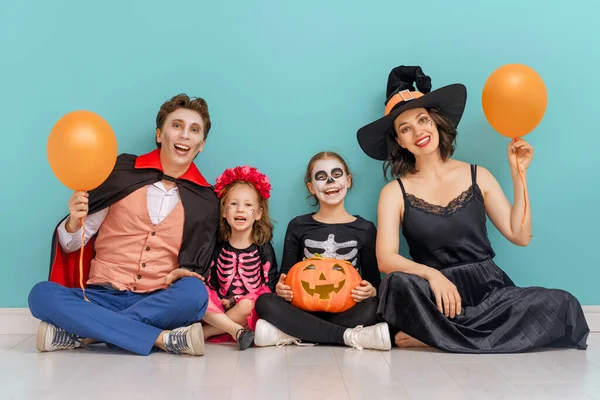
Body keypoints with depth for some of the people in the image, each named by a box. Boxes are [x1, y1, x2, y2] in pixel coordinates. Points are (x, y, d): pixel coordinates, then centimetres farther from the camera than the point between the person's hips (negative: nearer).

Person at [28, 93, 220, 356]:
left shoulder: (205, 200, 4)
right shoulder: (122, 172, 3)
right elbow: (71, 244, 8)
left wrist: (180, 274, -12)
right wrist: (74, 223, -15)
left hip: (158, 304, 0)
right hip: (103, 296, 0)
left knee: (194, 293, -32)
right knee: (42, 295, -27)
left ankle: (81, 334, -22)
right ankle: (165, 339, -29)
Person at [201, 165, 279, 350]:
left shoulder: (264, 248, 3)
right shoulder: (218, 248, 10)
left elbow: (270, 285, -1)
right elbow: (211, 283, 9)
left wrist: (244, 302, -14)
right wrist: (221, 302, -9)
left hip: (251, 308, -2)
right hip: (221, 308, 3)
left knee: (246, 305, -36)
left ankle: (204, 333, -23)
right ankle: (236, 330, -30)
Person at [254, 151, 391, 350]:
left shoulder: (365, 229, 8)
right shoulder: (298, 226, 9)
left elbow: (374, 281, 8)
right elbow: (286, 276, 9)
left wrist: (371, 291, -16)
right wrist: (280, 288, -14)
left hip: (347, 311, -1)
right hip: (306, 309, 1)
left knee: (372, 307, -32)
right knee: (265, 302, -27)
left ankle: (290, 335, -25)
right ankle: (350, 336, -27)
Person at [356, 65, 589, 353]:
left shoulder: (477, 176, 10)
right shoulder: (395, 192, 3)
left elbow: (520, 235, 5)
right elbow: (386, 259, -9)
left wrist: (518, 173, 2)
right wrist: (432, 274, -27)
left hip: (489, 289, 4)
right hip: (436, 298, -4)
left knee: (563, 305, -24)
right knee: (399, 284, -36)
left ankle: (434, 336, -19)